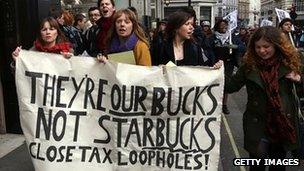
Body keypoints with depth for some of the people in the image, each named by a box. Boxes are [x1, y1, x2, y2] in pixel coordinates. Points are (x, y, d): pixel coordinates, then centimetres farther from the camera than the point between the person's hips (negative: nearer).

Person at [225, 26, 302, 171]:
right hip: (258, 123, -1)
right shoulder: (249, 65, -5)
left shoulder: (289, 62, -4)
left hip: (283, 123, 1)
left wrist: (299, 79, -15)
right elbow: (231, 86, -1)